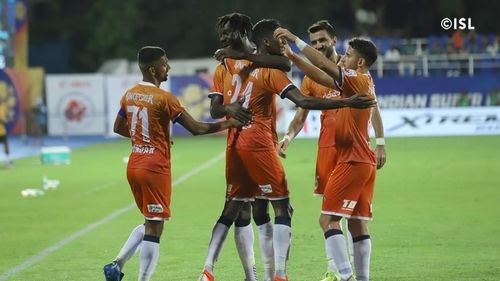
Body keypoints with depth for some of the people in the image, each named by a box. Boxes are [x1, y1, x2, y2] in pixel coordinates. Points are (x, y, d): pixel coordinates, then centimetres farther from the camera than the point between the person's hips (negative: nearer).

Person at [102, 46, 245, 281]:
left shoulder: (129, 95, 7)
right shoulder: (164, 98, -15)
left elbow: (119, 128, 21)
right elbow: (196, 128, -14)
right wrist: (228, 124, -4)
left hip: (134, 166, 8)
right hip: (155, 169, -8)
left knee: (150, 223, 20)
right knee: (154, 228, -2)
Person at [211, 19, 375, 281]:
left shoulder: (236, 63, 9)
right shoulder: (271, 72, -13)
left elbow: (223, 54, 34)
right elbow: (304, 102, -23)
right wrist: (347, 102, -26)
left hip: (237, 143, 8)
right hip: (259, 145, -8)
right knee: (282, 208, -2)